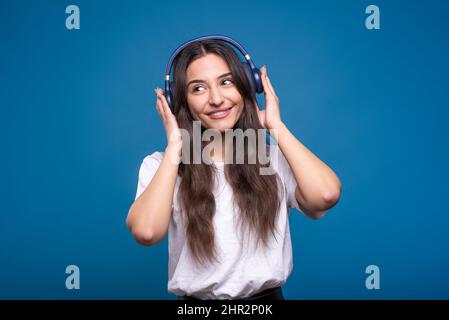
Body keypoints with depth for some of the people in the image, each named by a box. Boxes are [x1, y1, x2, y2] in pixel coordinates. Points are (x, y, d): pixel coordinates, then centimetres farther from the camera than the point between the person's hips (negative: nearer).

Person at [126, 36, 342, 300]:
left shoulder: (276, 159, -2)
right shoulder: (160, 165, -2)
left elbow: (326, 195, -21)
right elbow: (146, 232, -19)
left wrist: (275, 126, -9)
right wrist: (174, 145, -11)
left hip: (269, 295, 0)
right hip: (194, 296, 1)